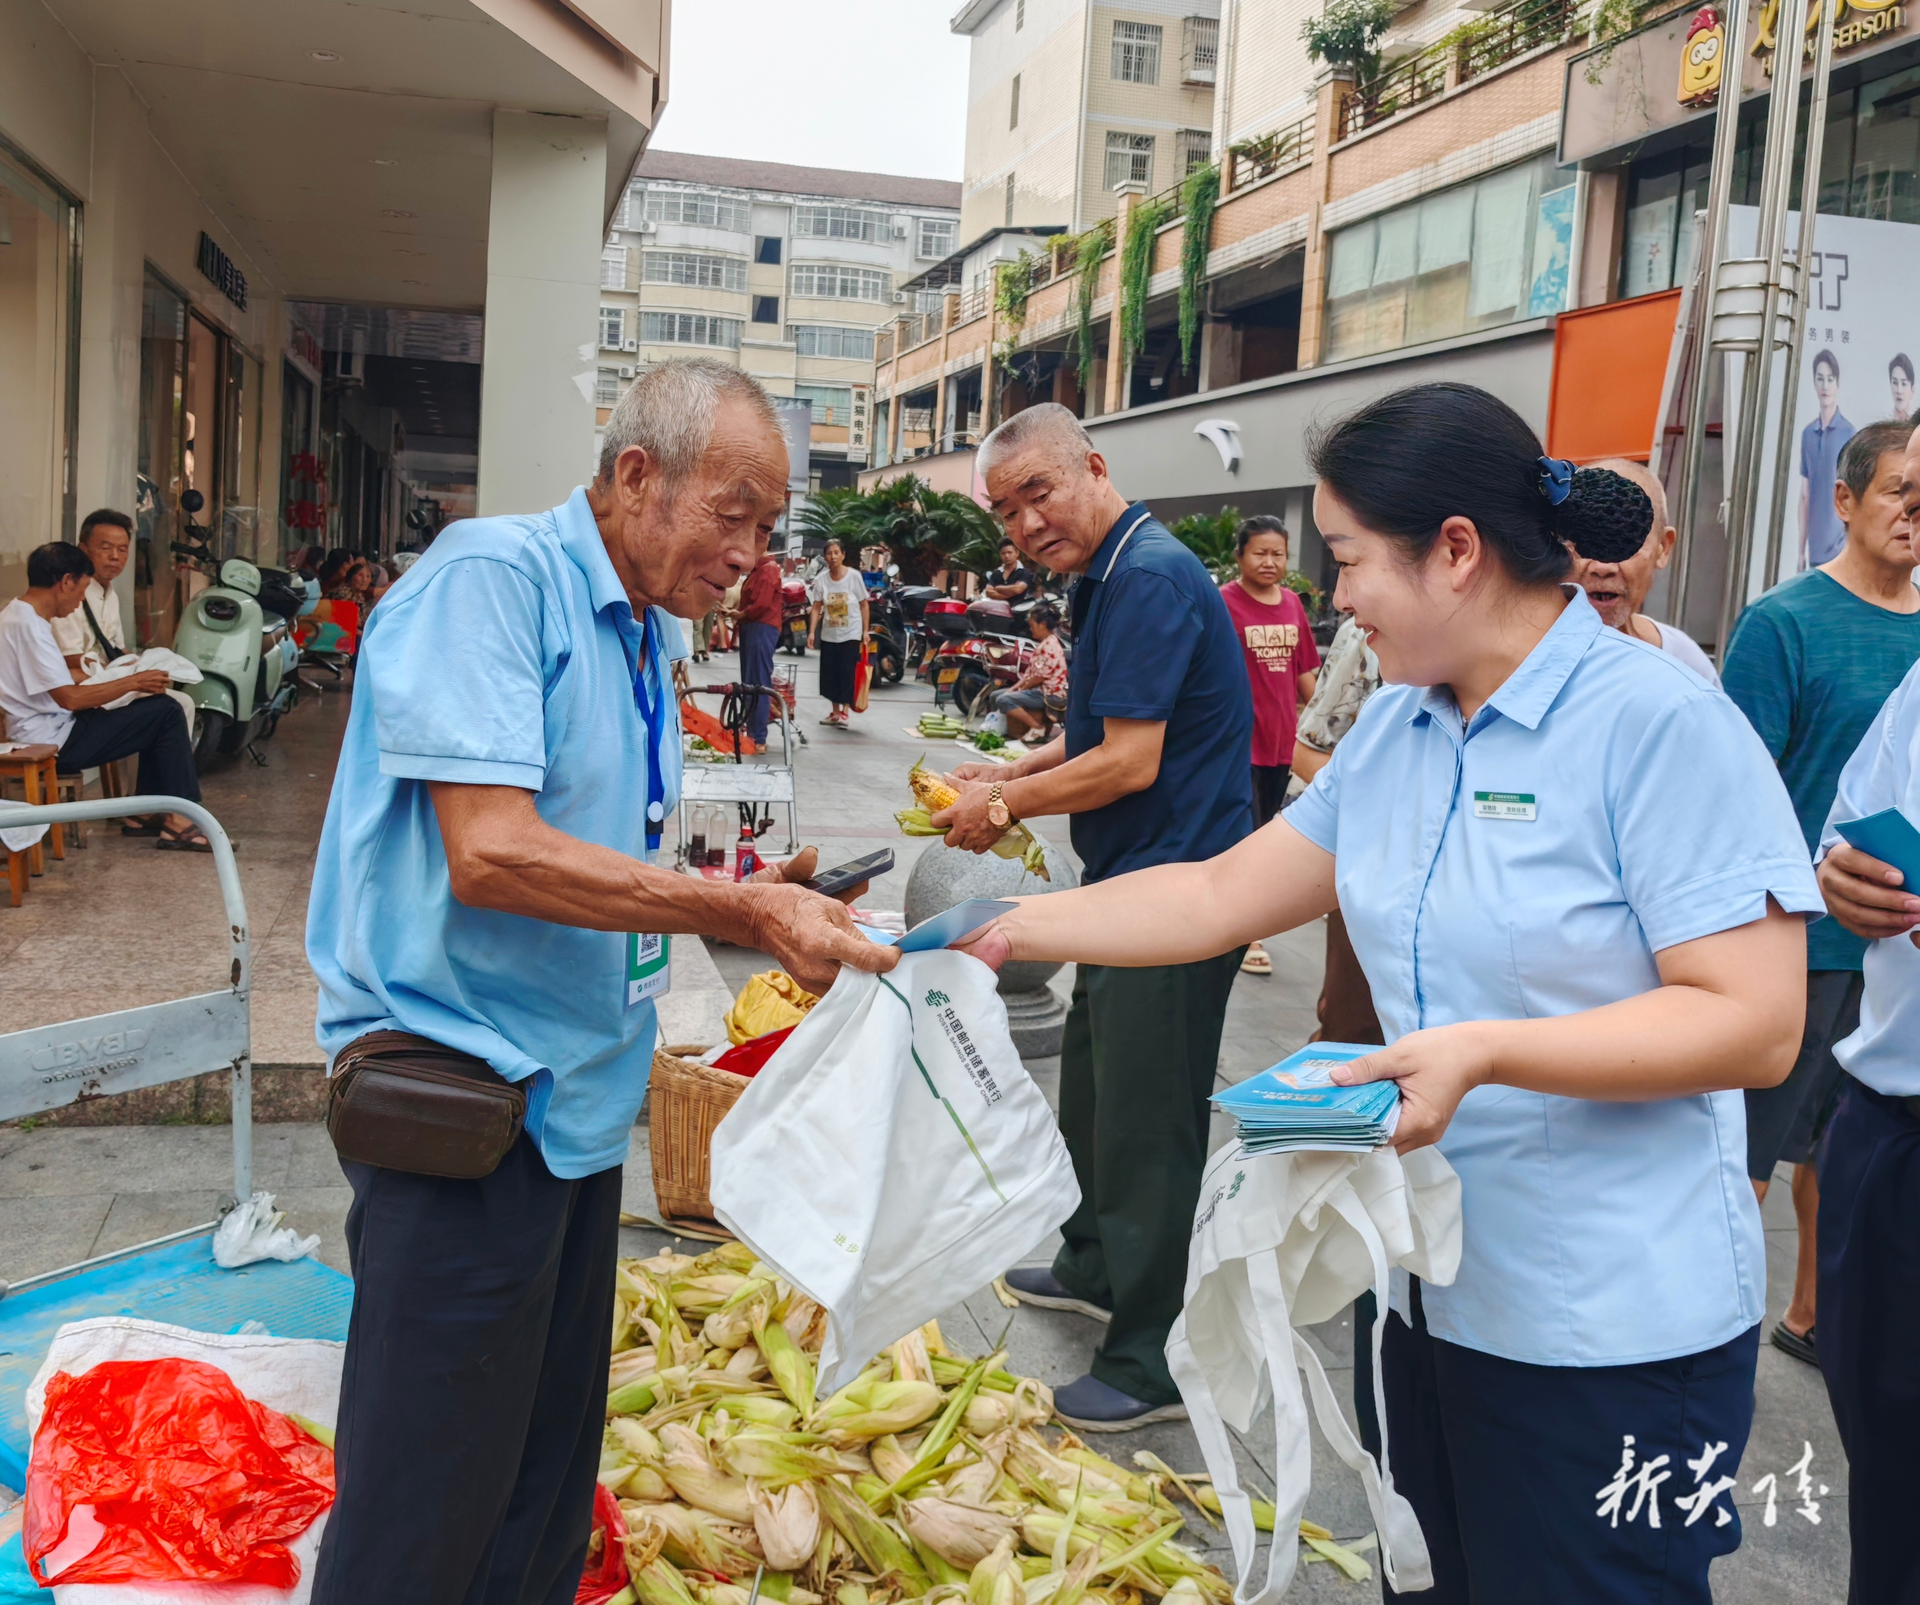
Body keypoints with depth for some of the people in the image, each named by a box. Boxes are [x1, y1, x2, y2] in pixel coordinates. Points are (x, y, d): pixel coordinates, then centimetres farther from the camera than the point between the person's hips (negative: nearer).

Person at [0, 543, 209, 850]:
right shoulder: (28, 625, -21)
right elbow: (70, 697, -24)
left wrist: (119, 675, 12)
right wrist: (132, 682, -14)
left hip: (53, 728, 10)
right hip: (53, 742, -10)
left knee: (158, 713, 15)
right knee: (166, 713, -10)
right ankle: (179, 821, -6)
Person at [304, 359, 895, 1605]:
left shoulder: (651, 633, 12)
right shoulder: (492, 577, -15)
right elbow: (490, 853, -25)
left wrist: (759, 903, 1)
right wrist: (741, 912, -22)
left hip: (578, 1096, 9)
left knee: (549, 1479, 18)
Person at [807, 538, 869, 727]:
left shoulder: (854, 576, -8)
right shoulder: (821, 580, -2)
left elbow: (864, 605, -3)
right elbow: (816, 607, 0)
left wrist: (865, 631, -6)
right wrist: (812, 632, -8)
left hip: (851, 634, -4)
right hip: (828, 635, 4)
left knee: (847, 672, -10)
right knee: (830, 673, 8)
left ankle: (844, 712, -9)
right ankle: (835, 711, 20)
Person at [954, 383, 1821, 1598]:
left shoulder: (1664, 725, -16)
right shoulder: (1393, 733, 7)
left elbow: (1755, 1023, -20)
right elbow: (1221, 896, 11)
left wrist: (1485, 1052, -28)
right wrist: (1012, 930, 7)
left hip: (1611, 1328, -7)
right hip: (1438, 1290, 7)